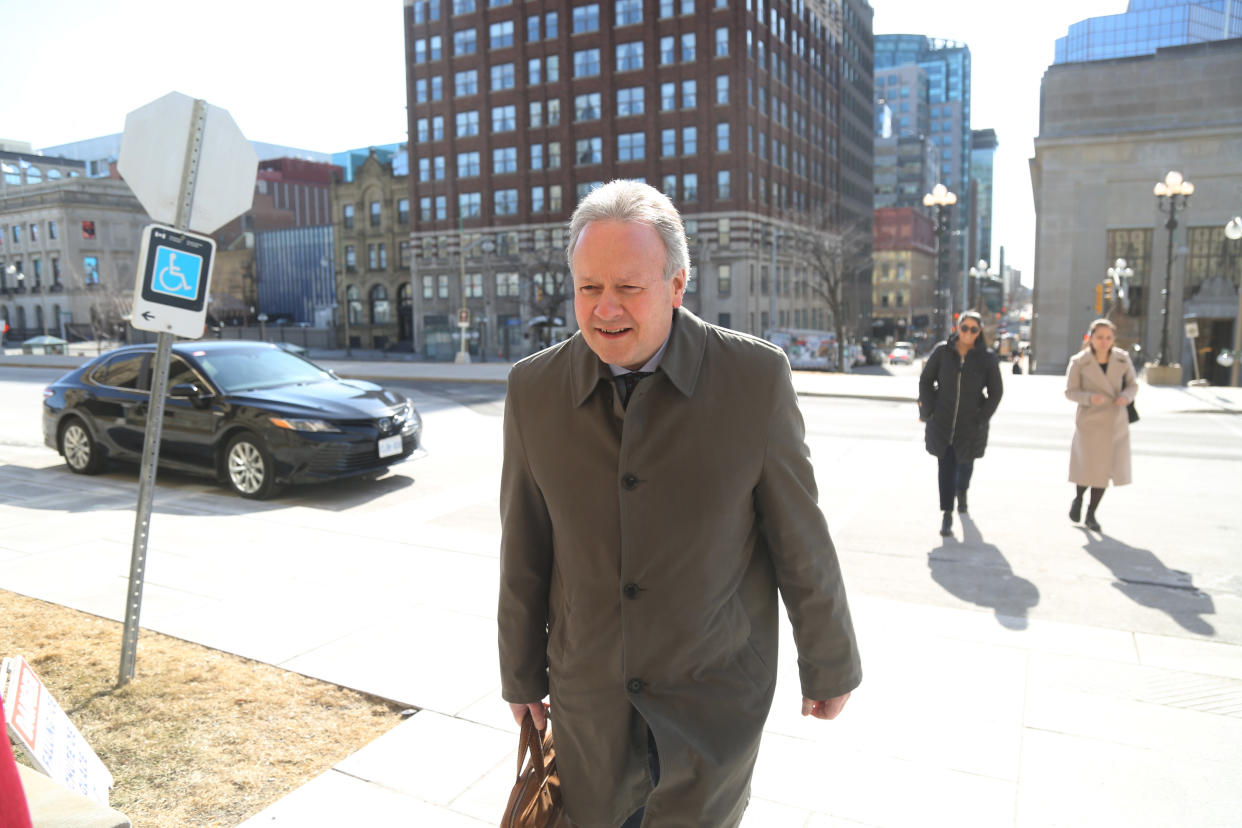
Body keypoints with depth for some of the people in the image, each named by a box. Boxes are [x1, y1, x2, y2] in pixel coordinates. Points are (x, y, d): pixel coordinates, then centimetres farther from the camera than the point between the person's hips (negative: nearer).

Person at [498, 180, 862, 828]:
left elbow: (800, 538, -7)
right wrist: (521, 675, 8)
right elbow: (524, 549, 0)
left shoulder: (755, 377, -16)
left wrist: (829, 668, 2)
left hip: (715, 695, -2)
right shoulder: (533, 389, -9)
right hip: (589, 694, 3)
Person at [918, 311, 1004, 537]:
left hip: (970, 424, 1)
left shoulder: (987, 358, -5)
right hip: (942, 422, -1)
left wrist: (982, 419, -7)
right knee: (946, 466, -2)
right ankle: (947, 514, 5)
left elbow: (996, 391, 1)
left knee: (965, 463, 18)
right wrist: (928, 411, -5)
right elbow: (925, 380, 2)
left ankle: (962, 491, 51)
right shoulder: (942, 351, -5)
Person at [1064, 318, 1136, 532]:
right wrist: (1089, 397, -23)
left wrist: (1127, 396, -14)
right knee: (1087, 468, -6)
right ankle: (1078, 498, 29)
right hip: (1089, 421, -3)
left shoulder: (1123, 359, -1)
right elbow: (1070, 391, -4)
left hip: (1115, 422, 3)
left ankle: (1091, 514, 23)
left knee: (1106, 469, 5)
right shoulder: (1079, 362, -8)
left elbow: (1132, 384, 8)